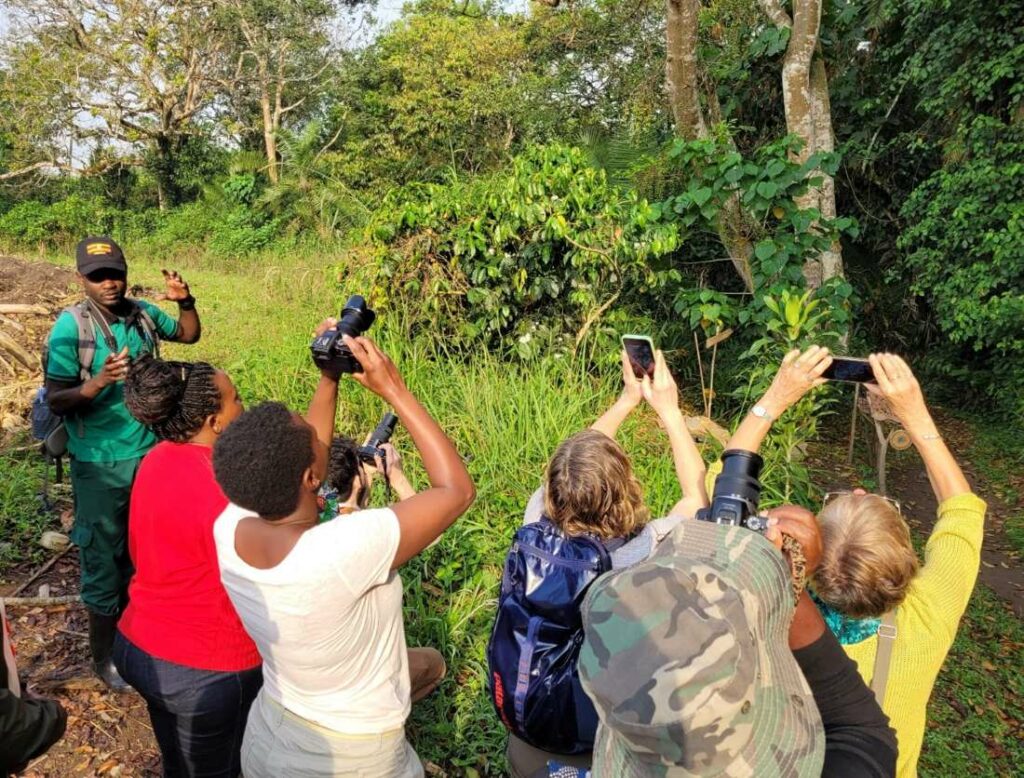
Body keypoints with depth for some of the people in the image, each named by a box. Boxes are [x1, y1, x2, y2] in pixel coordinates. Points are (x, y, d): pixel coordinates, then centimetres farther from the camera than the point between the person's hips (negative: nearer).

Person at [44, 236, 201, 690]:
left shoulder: (142, 313, -1)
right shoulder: (70, 326, -15)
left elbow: (189, 335, 16)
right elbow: (54, 400, -16)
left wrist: (186, 303, -4)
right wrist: (97, 383, -34)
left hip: (149, 453, 5)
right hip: (101, 463, -5)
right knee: (103, 555, 7)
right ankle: (104, 655, 25)